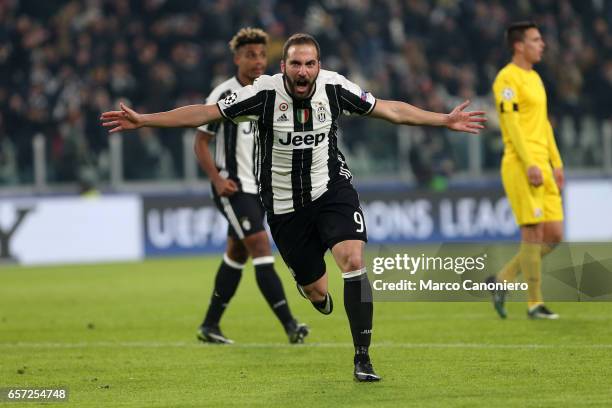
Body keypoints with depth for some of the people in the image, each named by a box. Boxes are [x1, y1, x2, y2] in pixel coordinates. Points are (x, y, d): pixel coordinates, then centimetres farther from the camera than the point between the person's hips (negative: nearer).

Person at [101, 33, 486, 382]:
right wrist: (142, 120, -15)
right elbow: (203, 112, -12)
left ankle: (362, 357, -15)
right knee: (314, 289, 4)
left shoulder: (334, 87, -10)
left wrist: (445, 120, 0)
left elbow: (390, 109, 1)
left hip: (331, 188, 0)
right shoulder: (264, 93, -16)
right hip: (284, 203, 0)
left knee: (353, 259, -23)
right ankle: (318, 295, 47)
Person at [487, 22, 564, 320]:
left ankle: (503, 280, 15)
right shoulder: (508, 78, -8)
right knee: (533, 233, -8)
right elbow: (511, 122, -15)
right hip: (521, 166, -9)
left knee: (554, 235, 5)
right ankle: (534, 303, -1)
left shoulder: (535, 78, 21)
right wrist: (530, 165, -21)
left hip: (541, 166, 9)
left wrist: (556, 163, 19)